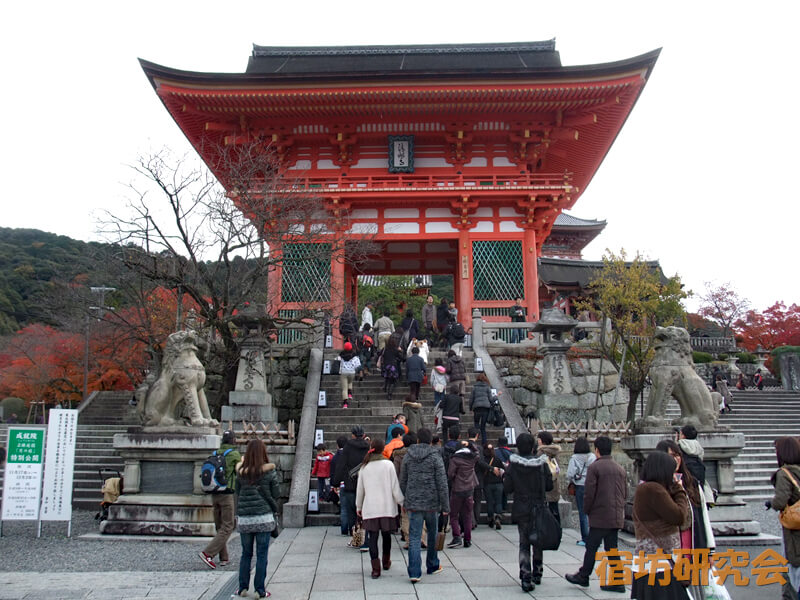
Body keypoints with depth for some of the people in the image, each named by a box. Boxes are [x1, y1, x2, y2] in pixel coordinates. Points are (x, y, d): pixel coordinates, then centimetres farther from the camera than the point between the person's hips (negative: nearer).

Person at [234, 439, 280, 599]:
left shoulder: (241, 471, -1)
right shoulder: (269, 471, -7)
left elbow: (238, 490, 12)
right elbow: (276, 494, -2)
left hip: (244, 518, 2)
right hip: (264, 517, -2)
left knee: (246, 554, 15)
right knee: (262, 555, 5)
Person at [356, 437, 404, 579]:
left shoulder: (364, 467, 2)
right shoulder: (388, 464, -6)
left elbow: (360, 489, 10)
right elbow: (395, 487, -6)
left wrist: (358, 506, 23)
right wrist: (402, 502, 6)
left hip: (370, 508, 1)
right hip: (387, 507, -1)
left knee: (372, 538, 3)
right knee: (386, 535, 17)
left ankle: (376, 568, -5)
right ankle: (386, 562, 32)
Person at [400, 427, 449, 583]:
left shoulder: (408, 456, 3)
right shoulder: (435, 457, -6)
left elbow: (402, 481, 9)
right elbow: (442, 483, -8)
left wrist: (404, 501, 19)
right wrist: (445, 505, -3)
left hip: (413, 503, 1)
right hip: (431, 502, -1)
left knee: (414, 538, 0)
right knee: (432, 535, 17)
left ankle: (414, 572, -7)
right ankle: (432, 566, 31)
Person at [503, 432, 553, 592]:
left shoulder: (513, 465, -10)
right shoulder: (542, 464, -8)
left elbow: (507, 488, -8)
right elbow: (549, 485, -2)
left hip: (521, 510, -1)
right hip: (539, 509, 1)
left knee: (524, 543, 6)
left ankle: (525, 578, -7)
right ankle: (537, 574, 31)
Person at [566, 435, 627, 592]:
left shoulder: (594, 467, -11)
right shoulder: (620, 469, 10)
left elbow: (589, 492, -14)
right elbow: (625, 493, 13)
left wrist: (587, 510, 0)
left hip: (600, 516, -6)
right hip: (616, 516, 7)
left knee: (591, 546, 4)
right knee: (612, 548, 11)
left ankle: (583, 576, 13)